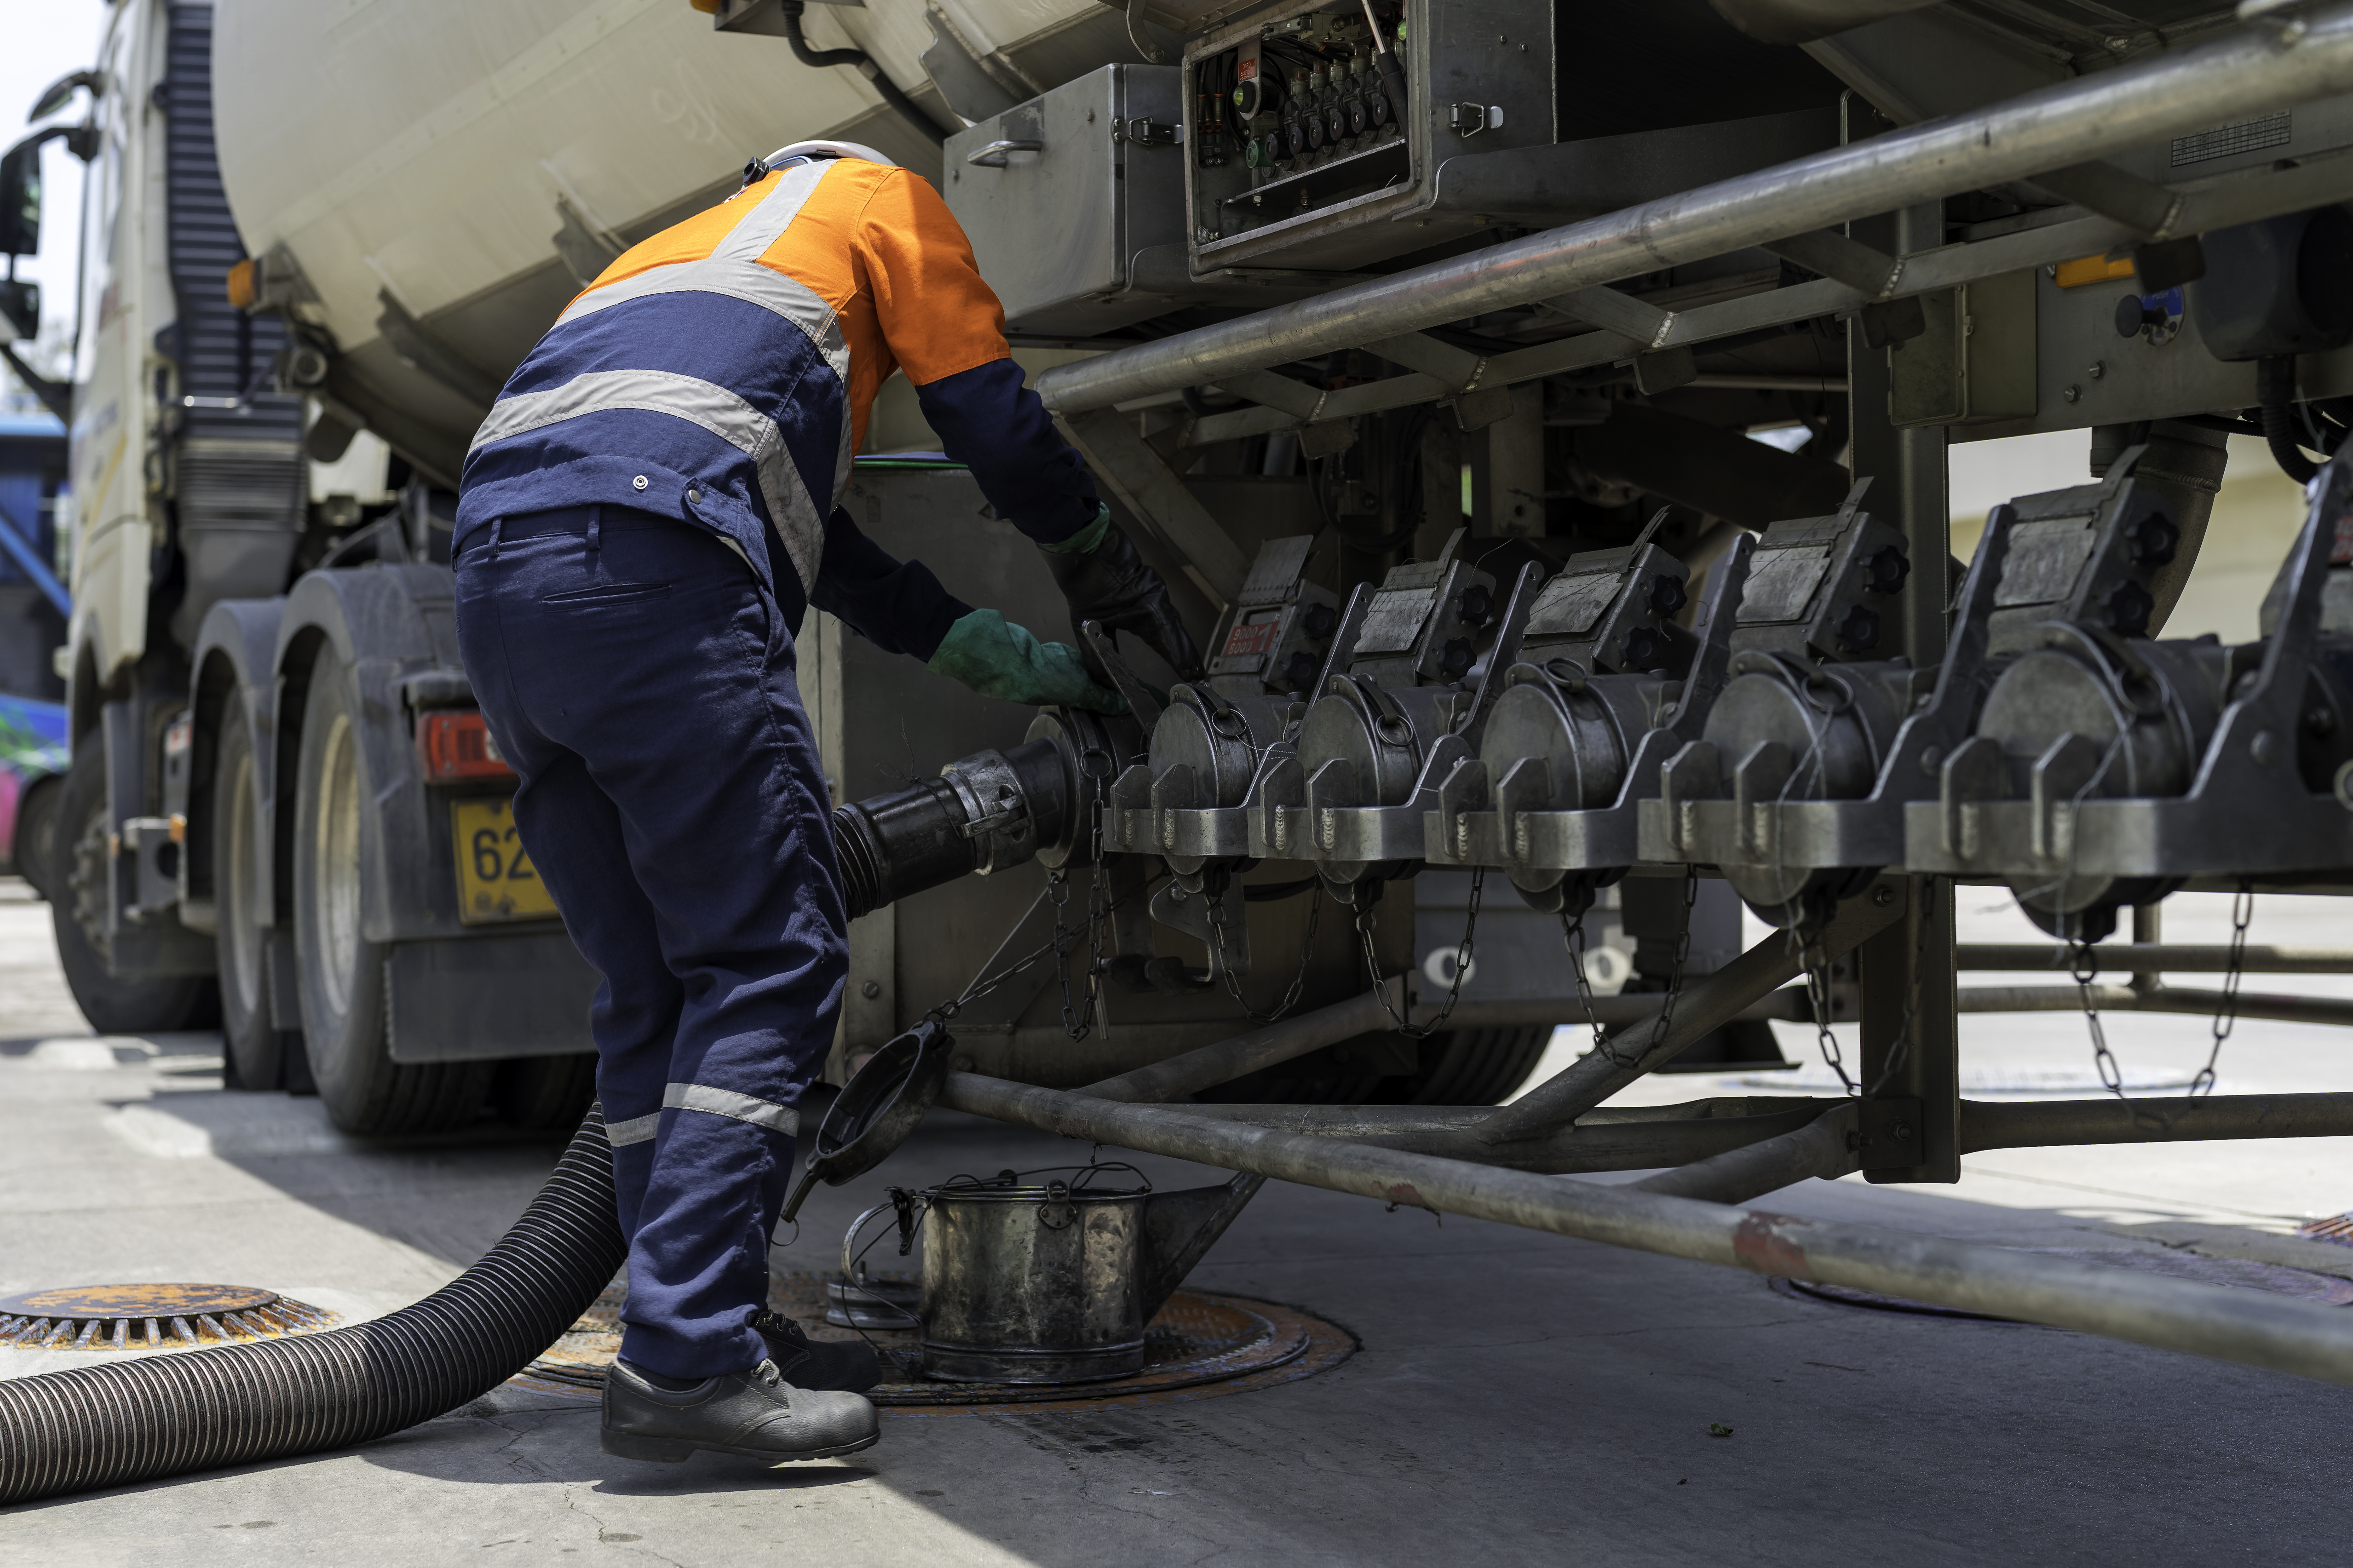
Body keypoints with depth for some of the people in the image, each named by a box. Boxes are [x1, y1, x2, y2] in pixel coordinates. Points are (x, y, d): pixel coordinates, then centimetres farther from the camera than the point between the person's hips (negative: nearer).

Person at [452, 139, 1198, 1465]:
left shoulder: (684, 258, 41)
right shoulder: (877, 195, 22)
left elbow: (815, 539, 37)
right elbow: (998, 424, 17)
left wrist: (1013, 662, 36)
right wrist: (1133, 600, 33)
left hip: (498, 583, 8)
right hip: (646, 571, -8)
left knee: (657, 993, 11)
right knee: (770, 966, -6)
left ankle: (698, 1331, 13)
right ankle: (688, 1357, -12)